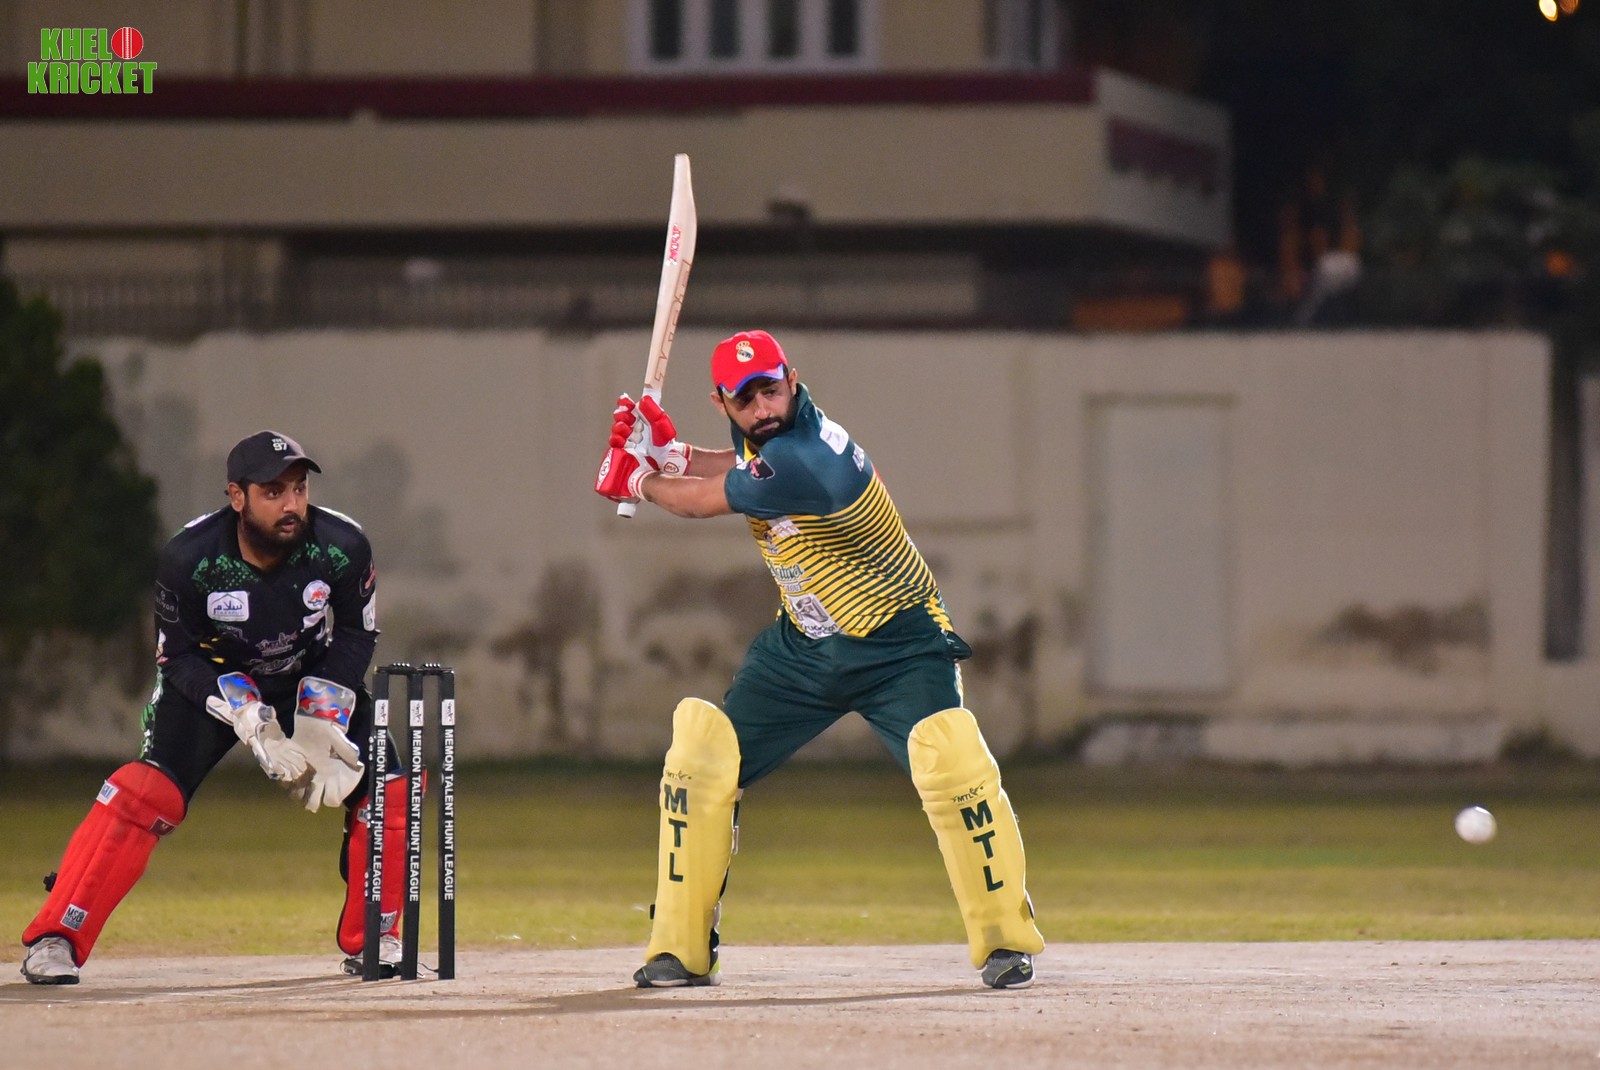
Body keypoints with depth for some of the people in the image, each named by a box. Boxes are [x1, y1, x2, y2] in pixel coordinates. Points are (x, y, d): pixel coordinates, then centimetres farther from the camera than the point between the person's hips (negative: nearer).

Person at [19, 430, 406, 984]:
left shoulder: (343, 547, -23)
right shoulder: (190, 557, -29)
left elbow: (355, 636, -8)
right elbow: (179, 657, -17)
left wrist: (322, 720, -20)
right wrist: (248, 719, -30)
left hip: (314, 677, 3)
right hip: (214, 679, -3)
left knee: (385, 790, -11)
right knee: (144, 792, -22)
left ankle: (371, 941, 9)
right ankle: (54, 939, -18)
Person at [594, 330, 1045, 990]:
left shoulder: (805, 455, -28)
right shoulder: (771, 437, -2)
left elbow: (703, 502, -17)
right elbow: (742, 467, 22)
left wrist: (637, 481, 2)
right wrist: (666, 452, 5)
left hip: (898, 648, -8)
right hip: (803, 647, 8)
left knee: (951, 762, -29)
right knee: (700, 761, -2)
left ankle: (1006, 940, -14)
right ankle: (683, 950, 6)